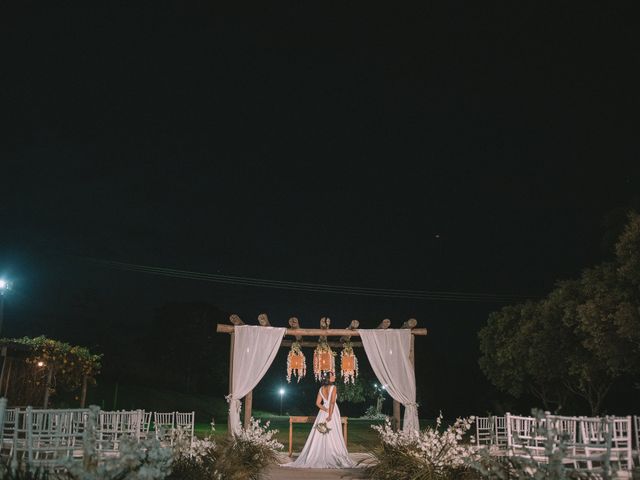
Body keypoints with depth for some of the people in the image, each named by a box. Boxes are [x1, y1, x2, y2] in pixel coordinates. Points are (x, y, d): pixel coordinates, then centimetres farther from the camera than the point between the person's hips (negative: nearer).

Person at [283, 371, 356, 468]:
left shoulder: (321, 389, 8)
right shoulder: (333, 387, -10)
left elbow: (318, 403, 3)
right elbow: (332, 402, -19)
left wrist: (326, 411, -2)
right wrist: (330, 415, -19)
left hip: (323, 413, 6)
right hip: (333, 413, -6)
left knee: (320, 436, 8)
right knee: (333, 436, -1)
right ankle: (332, 457, 0)